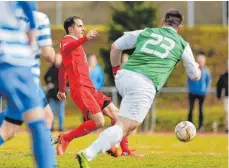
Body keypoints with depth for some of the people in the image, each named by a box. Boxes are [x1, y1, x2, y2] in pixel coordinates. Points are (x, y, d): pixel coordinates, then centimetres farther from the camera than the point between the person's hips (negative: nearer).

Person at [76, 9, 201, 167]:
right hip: (144, 85, -5)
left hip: (123, 76, 5)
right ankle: (88, 154, -30)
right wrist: (197, 67, 51)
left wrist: (116, 70, 31)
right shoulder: (182, 45, 17)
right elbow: (195, 76, 29)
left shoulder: (146, 32, 20)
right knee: (124, 127, -10)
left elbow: (115, 46, 19)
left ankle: (113, 145, 21)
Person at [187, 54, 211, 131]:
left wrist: (206, 89, 1)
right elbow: (189, 80, 7)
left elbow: (209, 80, 8)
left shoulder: (206, 71, -3)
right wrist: (189, 88, 2)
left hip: (202, 93, 0)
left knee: (201, 110, 4)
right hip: (192, 93, 0)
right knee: (191, 109, 0)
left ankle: (201, 126, 8)